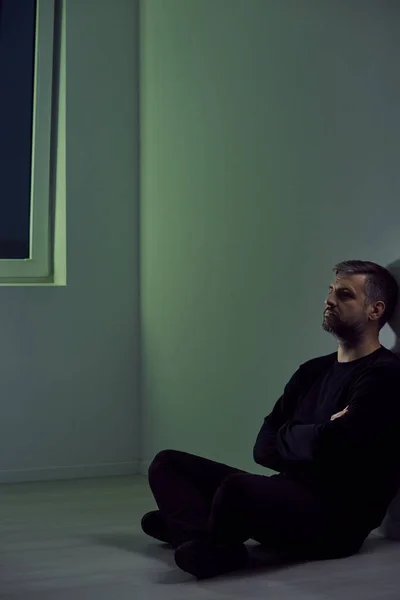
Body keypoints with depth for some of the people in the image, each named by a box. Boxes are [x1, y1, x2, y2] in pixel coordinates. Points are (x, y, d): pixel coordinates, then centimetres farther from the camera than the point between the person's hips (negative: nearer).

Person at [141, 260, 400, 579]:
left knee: (238, 487, -37)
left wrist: (288, 434, -1)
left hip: (337, 520, -9)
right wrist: (310, 438, -10)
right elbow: (264, 448, 9)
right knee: (169, 463, 3)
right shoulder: (313, 371, 17)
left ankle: (194, 533, -6)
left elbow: (325, 446, -22)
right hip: (290, 498, 9)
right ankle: (211, 546, -24)